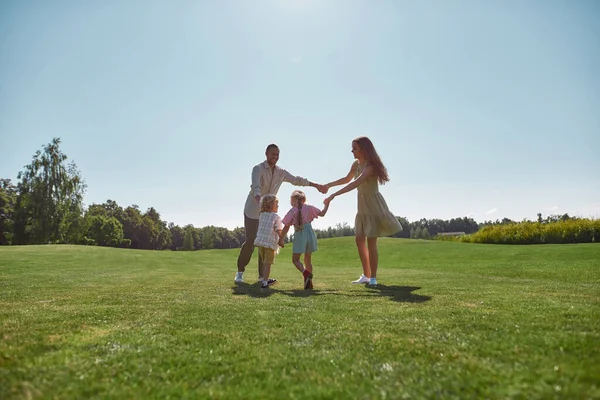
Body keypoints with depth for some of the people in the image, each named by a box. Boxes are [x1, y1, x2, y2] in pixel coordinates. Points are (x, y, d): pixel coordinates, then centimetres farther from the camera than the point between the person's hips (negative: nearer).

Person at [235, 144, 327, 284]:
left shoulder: (281, 173, 5)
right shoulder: (258, 169, -13)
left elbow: (297, 180, 14)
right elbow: (256, 187, -31)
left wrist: (316, 185, 12)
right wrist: (259, 201, -52)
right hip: (253, 211, -5)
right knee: (250, 242, -10)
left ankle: (262, 275, 9)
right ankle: (240, 272, 7)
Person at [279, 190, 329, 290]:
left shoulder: (292, 211, 0)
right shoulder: (309, 208, 6)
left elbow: (286, 227, -1)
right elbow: (322, 213, 10)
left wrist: (280, 240, 7)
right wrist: (327, 204, 27)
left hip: (299, 235, -4)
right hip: (310, 233, 4)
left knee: (295, 260, 3)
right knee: (308, 259, 16)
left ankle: (306, 274, -25)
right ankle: (309, 282, 14)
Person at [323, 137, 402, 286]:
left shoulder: (370, 166, -24)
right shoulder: (356, 164, 2)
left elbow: (355, 184, -36)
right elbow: (347, 179, 21)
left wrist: (333, 195, -40)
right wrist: (329, 185, 13)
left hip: (373, 206, -8)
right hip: (363, 207, 8)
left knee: (371, 242, -6)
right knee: (360, 241, 9)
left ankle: (373, 278, 5)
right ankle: (366, 275, 20)